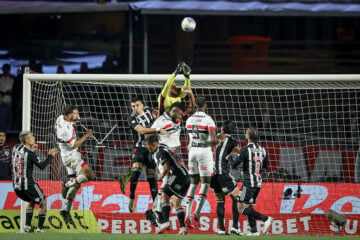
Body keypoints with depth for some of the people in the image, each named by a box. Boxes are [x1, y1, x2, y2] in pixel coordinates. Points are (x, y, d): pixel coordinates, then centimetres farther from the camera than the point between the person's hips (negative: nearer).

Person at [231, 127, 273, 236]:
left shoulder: (245, 150, -15)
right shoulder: (263, 150, 5)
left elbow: (233, 165, -12)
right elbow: (265, 165, 19)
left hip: (249, 183, -7)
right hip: (259, 182, 7)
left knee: (241, 208, -5)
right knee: (249, 206, 18)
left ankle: (265, 219, -18)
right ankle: (254, 231, 10)